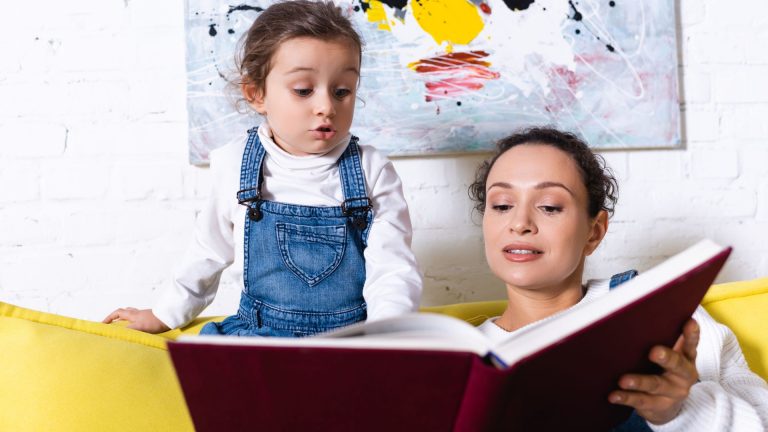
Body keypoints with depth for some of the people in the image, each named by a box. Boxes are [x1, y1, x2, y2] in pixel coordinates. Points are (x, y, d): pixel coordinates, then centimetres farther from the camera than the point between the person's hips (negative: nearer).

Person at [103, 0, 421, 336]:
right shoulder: (236, 166, -1)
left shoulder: (372, 172, -6)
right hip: (257, 332, 1)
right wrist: (166, 315, 24)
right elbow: (209, 252, 15)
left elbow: (393, 270, -9)